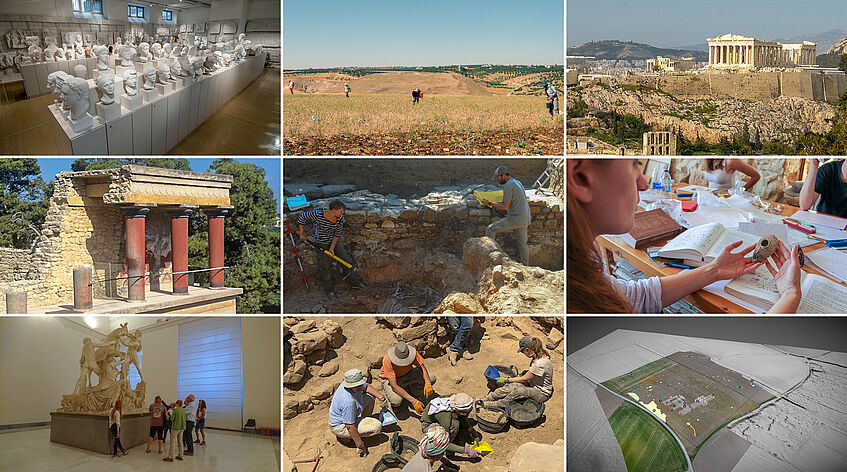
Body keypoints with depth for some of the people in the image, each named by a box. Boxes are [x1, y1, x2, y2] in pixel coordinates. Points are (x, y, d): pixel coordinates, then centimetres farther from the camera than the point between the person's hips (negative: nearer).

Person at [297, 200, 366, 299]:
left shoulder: (340, 218, -18)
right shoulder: (318, 215, -30)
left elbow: (337, 234, -10)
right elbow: (302, 217, -17)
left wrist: (332, 247, -17)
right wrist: (302, 234, -12)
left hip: (335, 241, 4)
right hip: (322, 243, -4)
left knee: (347, 260, 7)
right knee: (325, 266, 3)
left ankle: (355, 282, 22)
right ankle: (329, 290, 20)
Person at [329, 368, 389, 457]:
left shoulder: (354, 384, -13)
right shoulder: (348, 401, -38)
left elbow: (366, 386, 10)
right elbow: (350, 427, -33)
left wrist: (380, 397, -2)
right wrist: (360, 446, -25)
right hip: (340, 427, -9)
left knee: (370, 396, 10)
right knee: (377, 426, -19)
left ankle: (365, 421, 21)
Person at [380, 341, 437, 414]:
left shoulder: (412, 351, -28)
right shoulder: (388, 360, -36)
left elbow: (422, 367, -20)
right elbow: (394, 386, -37)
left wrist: (428, 384, -39)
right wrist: (413, 401, -42)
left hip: (407, 373, 4)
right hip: (390, 378, -4)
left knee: (431, 378, -19)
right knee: (396, 400, -35)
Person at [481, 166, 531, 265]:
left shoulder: (508, 186, -15)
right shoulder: (518, 182, 16)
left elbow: (505, 207, -18)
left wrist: (489, 203, -10)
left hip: (515, 219, -9)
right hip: (524, 220, 9)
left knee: (490, 229, -5)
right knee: (522, 244, 19)